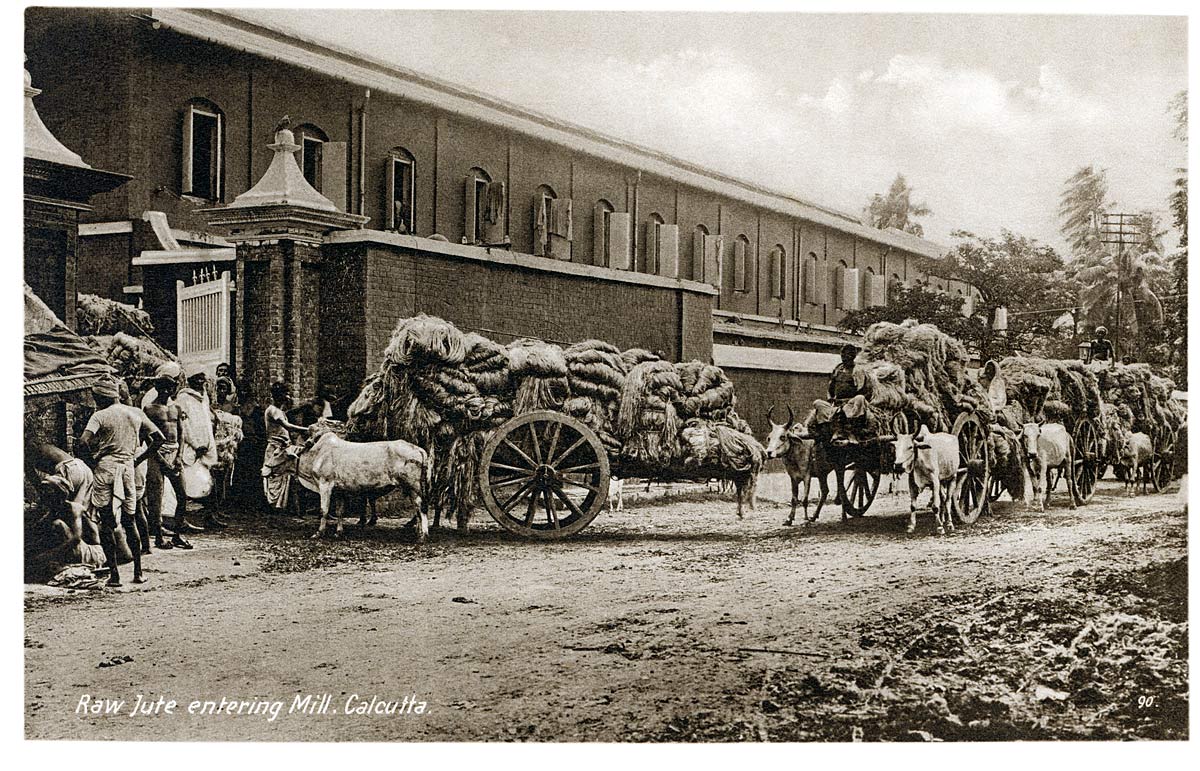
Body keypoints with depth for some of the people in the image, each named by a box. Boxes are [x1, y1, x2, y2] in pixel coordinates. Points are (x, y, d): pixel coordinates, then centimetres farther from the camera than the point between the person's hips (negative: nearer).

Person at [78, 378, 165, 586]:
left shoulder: (100, 415, -5)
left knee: (106, 523, 3)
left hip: (105, 467, -4)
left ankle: (114, 574, -1)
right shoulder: (136, 413, 9)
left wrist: (93, 454, 0)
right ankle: (138, 573, 12)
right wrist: (139, 459, 14)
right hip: (128, 467, 4)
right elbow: (159, 438, 10)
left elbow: (84, 440, -19)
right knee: (130, 520, 14)